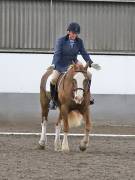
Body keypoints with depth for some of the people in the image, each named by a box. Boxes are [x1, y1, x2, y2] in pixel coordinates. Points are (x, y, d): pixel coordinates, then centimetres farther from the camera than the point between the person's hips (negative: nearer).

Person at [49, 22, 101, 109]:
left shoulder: (79, 42, -2)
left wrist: (91, 63, -13)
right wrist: (53, 65, -36)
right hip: (61, 66, -4)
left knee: (88, 75, -5)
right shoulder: (61, 41, -13)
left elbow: (84, 53, -1)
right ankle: (53, 99, -6)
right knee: (53, 79, -26)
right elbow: (57, 54, -21)